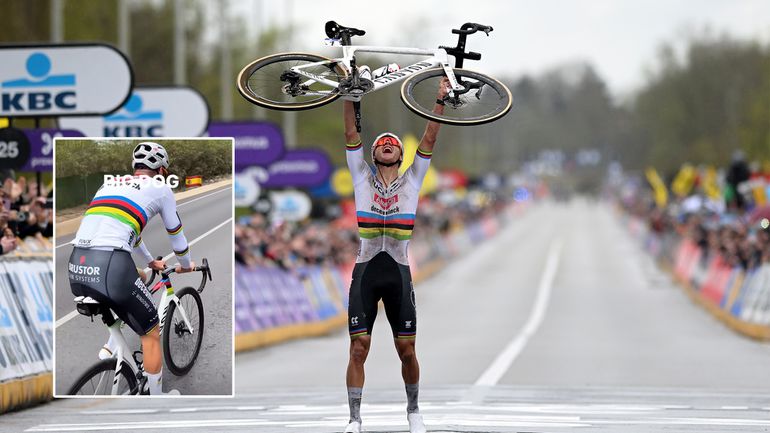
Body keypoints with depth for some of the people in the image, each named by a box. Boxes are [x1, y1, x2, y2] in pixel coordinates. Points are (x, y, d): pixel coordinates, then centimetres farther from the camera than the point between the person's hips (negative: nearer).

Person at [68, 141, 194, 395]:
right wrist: (185, 265, 45)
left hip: (76, 269, 6)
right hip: (110, 268, -6)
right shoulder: (159, 188, 13)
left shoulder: (111, 185, 29)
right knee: (151, 332, 15)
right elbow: (176, 234, 24)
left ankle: (109, 351, 24)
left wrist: (151, 261, 60)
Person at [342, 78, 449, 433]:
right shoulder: (362, 178, 9)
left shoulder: (412, 181, 10)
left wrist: (440, 101, -3)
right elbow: (351, 135, 1)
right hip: (366, 270, -1)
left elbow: (429, 140, 4)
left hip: (398, 271, 1)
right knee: (359, 348, -5)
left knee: (406, 348, 2)